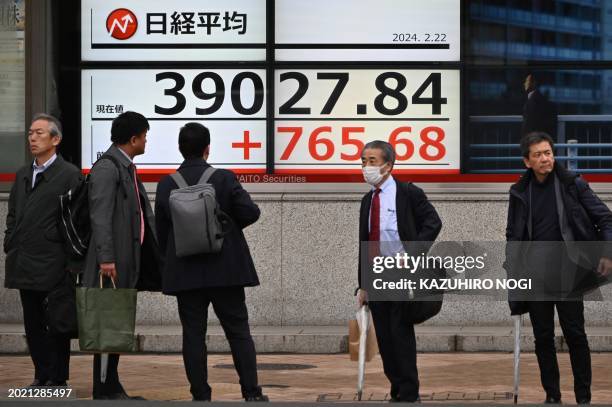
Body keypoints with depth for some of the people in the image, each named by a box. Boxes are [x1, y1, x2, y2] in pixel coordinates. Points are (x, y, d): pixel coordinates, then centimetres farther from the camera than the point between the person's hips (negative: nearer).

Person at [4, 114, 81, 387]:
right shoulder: (23, 175, 17)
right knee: (33, 323, 9)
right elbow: (13, 214, 21)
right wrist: (11, 245, 10)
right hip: (25, 265, 7)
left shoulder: (69, 174, -5)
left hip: (53, 264, -7)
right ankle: (42, 376, 16)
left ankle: (58, 379, 4)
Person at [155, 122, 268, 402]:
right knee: (238, 331, 5)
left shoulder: (166, 185, -1)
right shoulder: (225, 179, -6)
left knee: (193, 334, 4)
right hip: (226, 270, -1)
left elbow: (161, 230, 3)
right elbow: (250, 212, -10)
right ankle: (252, 393, 2)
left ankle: (201, 396, 3)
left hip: (185, 273, 1)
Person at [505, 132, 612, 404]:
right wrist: (512, 266, 3)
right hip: (535, 276, 3)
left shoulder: (573, 185, -2)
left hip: (567, 273, -3)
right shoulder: (520, 192, 6)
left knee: (575, 334, -2)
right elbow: (513, 234, 13)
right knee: (543, 337, 5)